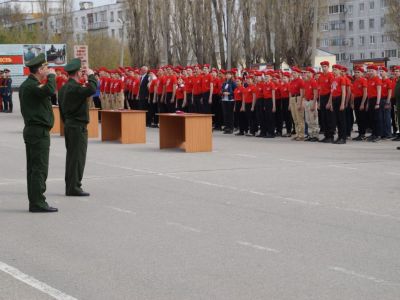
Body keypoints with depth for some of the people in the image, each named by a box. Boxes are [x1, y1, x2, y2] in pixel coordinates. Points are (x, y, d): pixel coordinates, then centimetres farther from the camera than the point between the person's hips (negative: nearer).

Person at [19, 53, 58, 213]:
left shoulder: (26, 85, 15)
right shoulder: (32, 86, -17)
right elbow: (50, 90, -33)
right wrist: (51, 76, -19)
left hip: (31, 130, 11)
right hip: (39, 132, -11)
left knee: (33, 168, 12)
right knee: (39, 168, -9)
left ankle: (35, 201, 16)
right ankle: (37, 202, -8)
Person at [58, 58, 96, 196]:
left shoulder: (64, 88, 12)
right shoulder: (75, 88, -18)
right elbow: (92, 89, -32)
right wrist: (91, 75, -16)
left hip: (69, 125, 10)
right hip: (78, 127, -10)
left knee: (71, 156, 14)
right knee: (78, 157, -5)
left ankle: (70, 186, 18)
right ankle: (74, 187, -4)